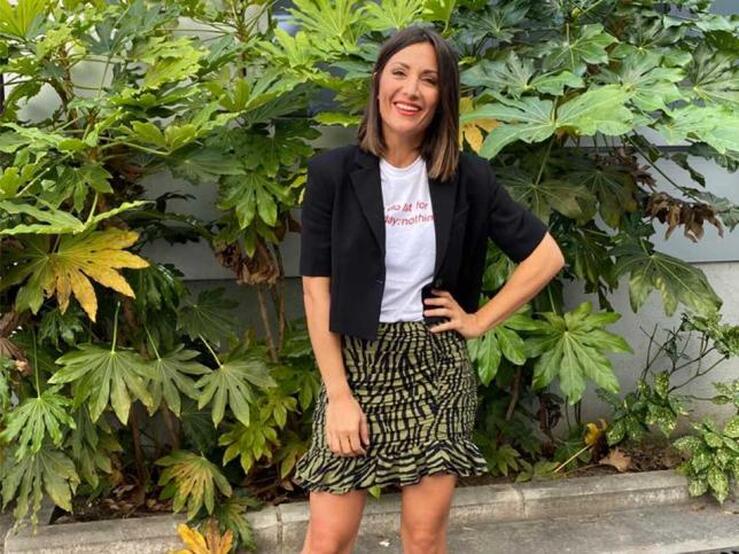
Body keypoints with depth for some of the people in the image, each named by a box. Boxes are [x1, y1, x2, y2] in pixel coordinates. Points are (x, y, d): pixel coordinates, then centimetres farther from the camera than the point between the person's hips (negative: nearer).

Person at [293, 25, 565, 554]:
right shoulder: (333, 172, -5)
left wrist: (480, 321, 0)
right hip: (355, 362, -1)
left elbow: (547, 256, 5)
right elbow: (317, 292, -7)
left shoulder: (468, 176, -1)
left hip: (437, 366, 1)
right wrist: (337, 393, -10)